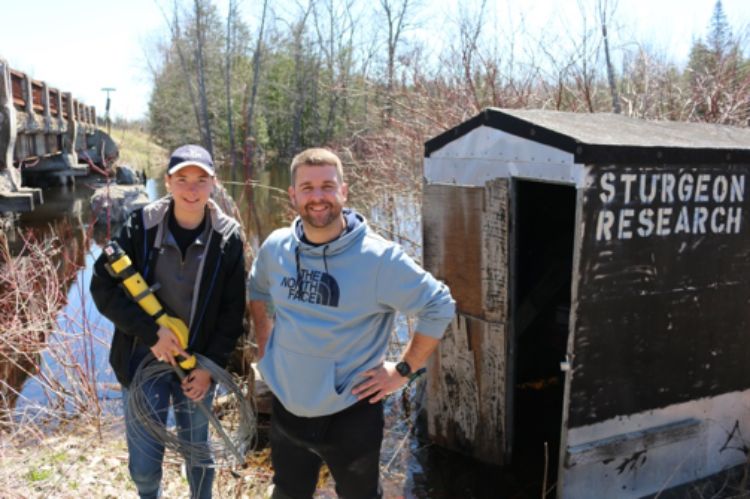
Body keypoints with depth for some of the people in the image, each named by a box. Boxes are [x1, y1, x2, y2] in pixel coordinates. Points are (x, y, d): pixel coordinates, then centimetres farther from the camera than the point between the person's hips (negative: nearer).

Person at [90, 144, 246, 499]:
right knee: (144, 464, 9)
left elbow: (232, 311, -3)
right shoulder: (141, 226, -9)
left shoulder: (228, 237, -7)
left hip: (198, 364, 1)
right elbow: (103, 287, -8)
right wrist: (152, 333, -17)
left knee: (198, 454, 16)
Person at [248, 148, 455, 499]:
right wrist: (264, 345, 10)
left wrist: (403, 370, -13)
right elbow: (257, 291, 16)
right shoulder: (275, 247, -5)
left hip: (351, 415, -4)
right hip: (286, 409, 4)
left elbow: (440, 308, -13)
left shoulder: (379, 257, -20)